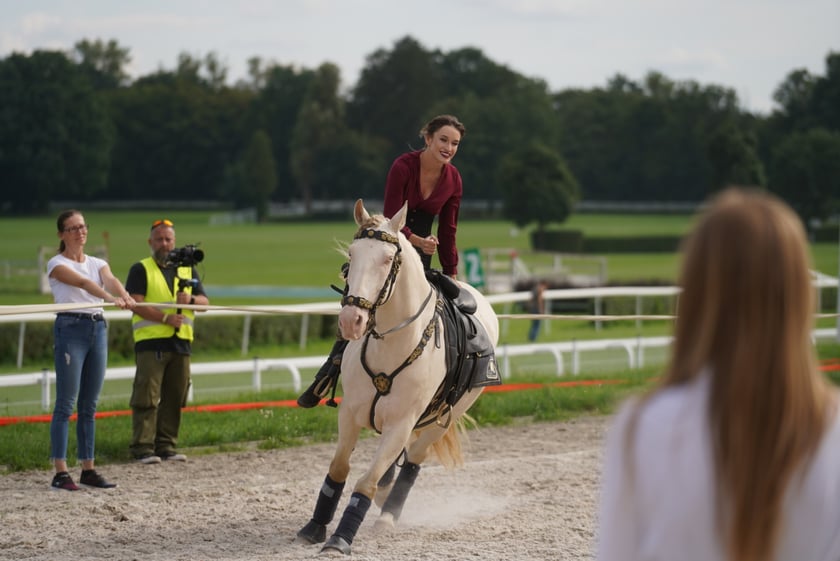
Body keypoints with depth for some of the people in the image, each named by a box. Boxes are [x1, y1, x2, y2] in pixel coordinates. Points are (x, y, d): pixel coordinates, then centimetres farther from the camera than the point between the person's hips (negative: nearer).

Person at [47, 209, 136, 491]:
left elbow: (110, 280, -8)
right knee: (66, 403, -8)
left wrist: (125, 297, -30)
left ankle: (88, 469, 12)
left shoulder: (97, 263, 15)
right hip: (71, 328, -6)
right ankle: (60, 472, -8)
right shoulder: (57, 263, -3)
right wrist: (110, 298, -38)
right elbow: (83, 283, -21)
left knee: (90, 405, 8)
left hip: (98, 329, 6)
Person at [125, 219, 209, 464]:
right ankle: (143, 448, -8)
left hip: (181, 342, 5)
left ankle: (167, 446, 12)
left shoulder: (187, 269, 19)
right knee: (147, 397, -8)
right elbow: (136, 304, -9)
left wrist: (191, 299, -8)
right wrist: (165, 318, -19)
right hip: (150, 342, -5)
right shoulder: (141, 270, 4)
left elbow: (205, 302, 15)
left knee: (174, 397, 6)